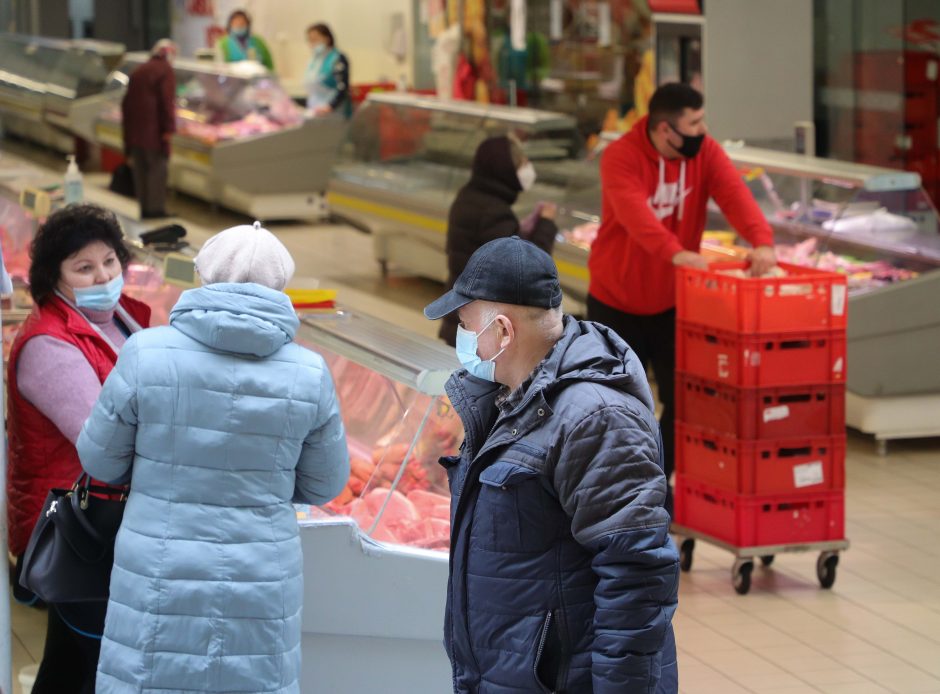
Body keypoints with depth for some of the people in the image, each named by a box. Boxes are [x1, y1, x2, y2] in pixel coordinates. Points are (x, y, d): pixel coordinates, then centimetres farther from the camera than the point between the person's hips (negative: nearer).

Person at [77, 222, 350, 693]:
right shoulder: (308, 373, -6)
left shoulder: (148, 354, -11)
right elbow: (323, 483, 6)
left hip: (162, 584, -1)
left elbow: (101, 459, 1)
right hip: (260, 589, 2)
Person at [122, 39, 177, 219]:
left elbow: (126, 102, 21)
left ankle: (145, 208, 15)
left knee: (140, 170, 11)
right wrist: (168, 128, -15)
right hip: (154, 130, -7)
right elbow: (167, 101, -15)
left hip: (134, 131, 7)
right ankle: (156, 209, -6)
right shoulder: (165, 71, -5)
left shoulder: (138, 72, 19)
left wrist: (128, 128, 25)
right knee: (157, 169, -4)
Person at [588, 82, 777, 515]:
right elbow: (635, 213, -38)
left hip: (672, 304, 4)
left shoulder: (705, 154, -7)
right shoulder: (620, 158, -20)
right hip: (616, 304, -4)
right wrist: (674, 252, -54)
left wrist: (761, 241, -42)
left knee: (682, 398, 2)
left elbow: (734, 195, -23)